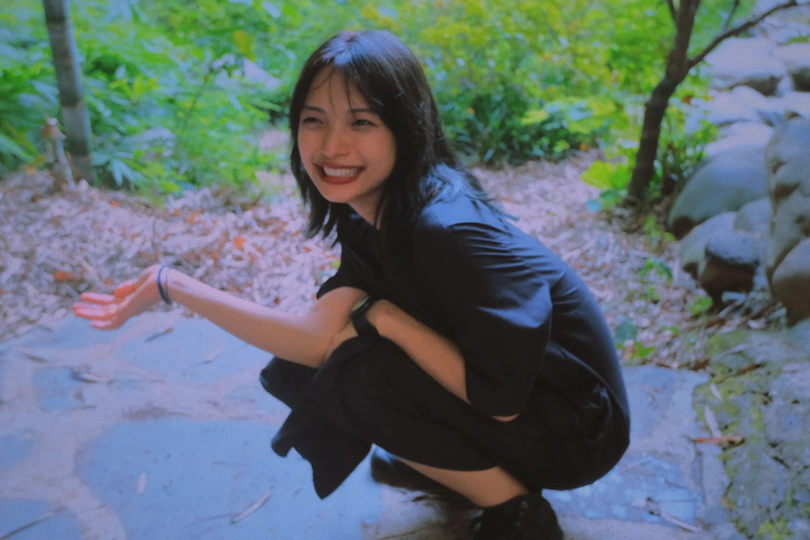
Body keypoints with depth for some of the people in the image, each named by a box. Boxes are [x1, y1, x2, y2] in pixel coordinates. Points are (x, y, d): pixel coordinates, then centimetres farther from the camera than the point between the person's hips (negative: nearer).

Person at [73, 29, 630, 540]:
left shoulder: (444, 226, -32)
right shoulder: (369, 213, -6)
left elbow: (500, 399, -29)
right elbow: (319, 339, -11)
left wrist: (384, 316, -25)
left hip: (577, 425, -7)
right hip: (483, 397, 7)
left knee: (356, 376, -25)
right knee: (304, 370, -3)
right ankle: (454, 465, 16)